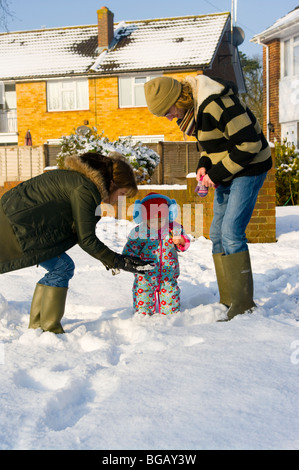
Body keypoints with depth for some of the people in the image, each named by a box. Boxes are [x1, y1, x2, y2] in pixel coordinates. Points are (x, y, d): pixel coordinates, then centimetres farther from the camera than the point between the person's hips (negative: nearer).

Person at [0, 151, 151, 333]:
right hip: (17, 222, -10)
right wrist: (119, 262, -10)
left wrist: (109, 259, 10)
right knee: (62, 266, -9)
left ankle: (37, 325, 20)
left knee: (61, 268, 11)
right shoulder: (84, 189, -20)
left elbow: (79, 231, 14)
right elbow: (86, 240, -18)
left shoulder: (81, 178, 12)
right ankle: (50, 331, -2)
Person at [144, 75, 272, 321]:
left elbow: (249, 143, -25)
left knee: (231, 233, -16)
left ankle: (244, 305, -7)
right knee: (217, 234, 8)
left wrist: (217, 173, -20)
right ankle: (228, 301, 16)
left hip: (249, 169, -10)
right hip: (228, 172, 10)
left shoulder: (216, 103, -26)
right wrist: (204, 165, -1)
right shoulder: (191, 106, 4)